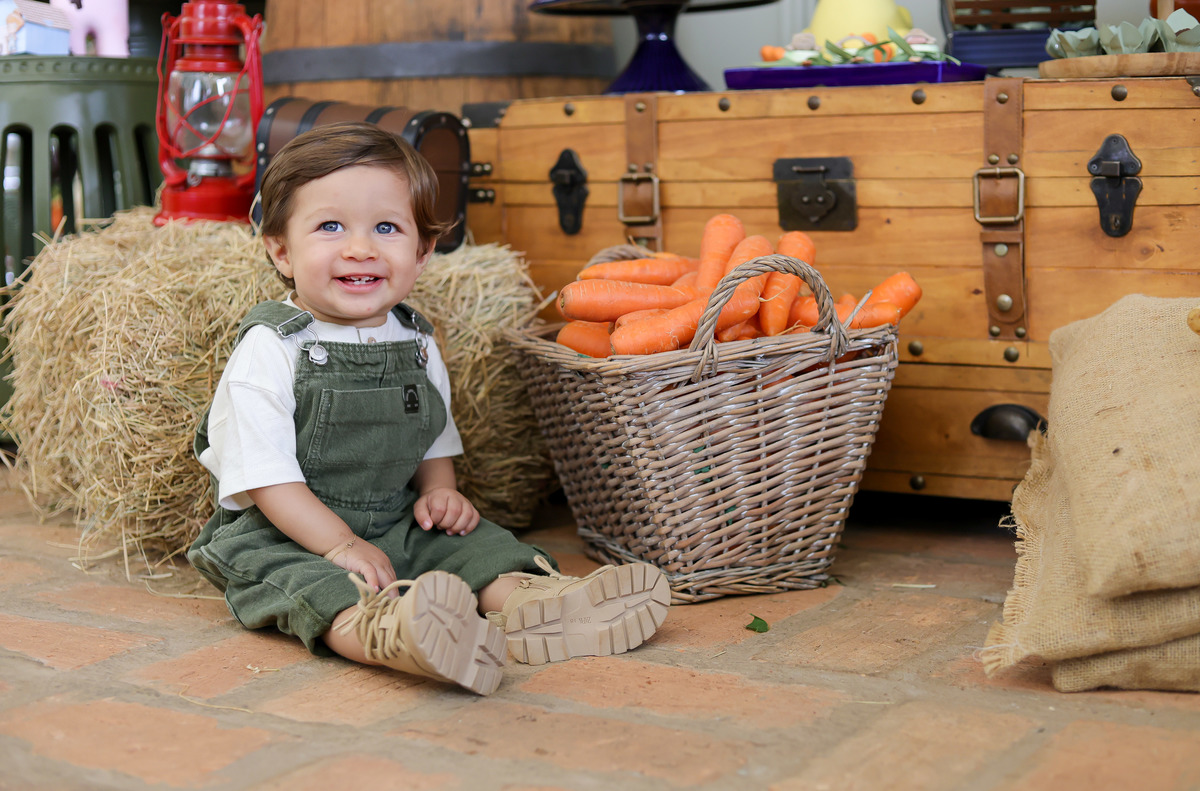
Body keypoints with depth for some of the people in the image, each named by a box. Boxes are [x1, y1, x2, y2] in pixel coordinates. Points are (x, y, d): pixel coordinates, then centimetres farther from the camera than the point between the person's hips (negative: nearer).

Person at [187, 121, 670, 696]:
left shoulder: (416, 345, 7)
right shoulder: (270, 349, -11)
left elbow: (433, 444, 20)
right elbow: (265, 477, -14)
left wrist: (440, 491, -2)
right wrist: (341, 546, -22)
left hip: (398, 525, 7)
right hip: (277, 534, -6)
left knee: (472, 538, -11)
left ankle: (522, 597, -40)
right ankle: (372, 631, -63)